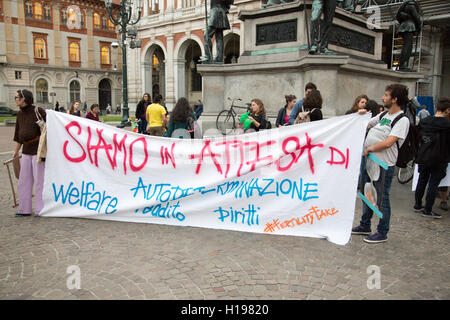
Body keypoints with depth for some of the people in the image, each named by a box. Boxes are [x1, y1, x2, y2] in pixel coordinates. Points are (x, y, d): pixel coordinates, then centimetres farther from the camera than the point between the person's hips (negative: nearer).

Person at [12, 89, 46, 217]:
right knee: (24, 180, 10)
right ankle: (25, 209, 20)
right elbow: (19, 135, 20)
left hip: (38, 149, -7)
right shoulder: (20, 114, 11)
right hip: (26, 151, 7)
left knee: (39, 180, -2)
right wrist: (16, 151, 25)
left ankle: (40, 209, 7)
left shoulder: (38, 111, -10)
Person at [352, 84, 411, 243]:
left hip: (384, 165, -8)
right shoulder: (383, 115, 12)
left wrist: (369, 148, -13)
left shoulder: (402, 120, -12)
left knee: (382, 199, 2)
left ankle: (382, 233, 16)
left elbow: (389, 142, -22)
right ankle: (365, 226, 33)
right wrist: (361, 116, 3)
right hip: (368, 160, 8)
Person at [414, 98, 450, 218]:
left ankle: (417, 205, 26)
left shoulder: (424, 121, 0)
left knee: (422, 181, 17)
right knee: (433, 183, 3)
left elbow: (418, 138, 8)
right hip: (439, 160, -5)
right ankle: (428, 210, 7)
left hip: (423, 158, 5)